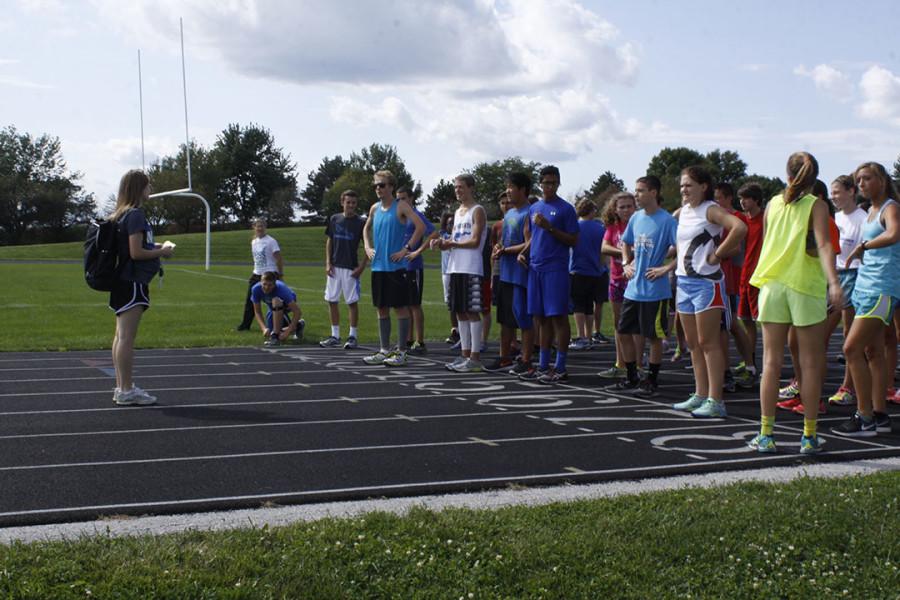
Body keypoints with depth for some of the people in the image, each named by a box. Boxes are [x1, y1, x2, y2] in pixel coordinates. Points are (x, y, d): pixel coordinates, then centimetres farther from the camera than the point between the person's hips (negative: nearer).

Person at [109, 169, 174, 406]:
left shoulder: (121, 214, 15)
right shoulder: (135, 214, -14)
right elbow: (136, 252, -20)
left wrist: (155, 247, 14)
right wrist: (161, 251, -6)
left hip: (122, 282, 10)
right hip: (132, 282, -10)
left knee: (121, 336, 12)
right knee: (127, 337, -7)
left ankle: (122, 387, 19)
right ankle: (126, 390, -5)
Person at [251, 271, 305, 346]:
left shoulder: (281, 289, -39)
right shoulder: (256, 289, -30)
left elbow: (297, 311, -38)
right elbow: (257, 312, -19)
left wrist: (288, 331, -43)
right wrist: (264, 328, -34)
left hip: (287, 304, -5)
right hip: (274, 308, 5)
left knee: (276, 301, -39)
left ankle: (275, 337, -29)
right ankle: (298, 325, 21)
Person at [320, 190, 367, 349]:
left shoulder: (360, 223, -4)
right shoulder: (334, 219, 7)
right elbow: (329, 242, 13)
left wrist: (362, 267, -11)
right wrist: (328, 263, 3)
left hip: (351, 269, -4)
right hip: (334, 267, 4)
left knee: (352, 302, -1)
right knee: (332, 301, 5)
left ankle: (353, 336, 8)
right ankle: (335, 336, 14)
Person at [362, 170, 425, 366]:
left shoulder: (401, 207, -6)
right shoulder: (375, 208, 12)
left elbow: (421, 227, -16)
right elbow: (366, 228, 30)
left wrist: (406, 249, -17)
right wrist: (367, 247, 14)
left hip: (396, 266, -7)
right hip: (378, 266, 7)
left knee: (400, 308, -2)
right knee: (381, 309, 10)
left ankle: (401, 352, 2)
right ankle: (384, 350, 17)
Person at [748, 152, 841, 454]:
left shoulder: (772, 204, 9)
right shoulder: (816, 206, -3)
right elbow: (823, 245, -17)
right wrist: (833, 282, -26)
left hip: (772, 284, 3)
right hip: (806, 286, -3)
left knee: (771, 361, 5)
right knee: (810, 363, 5)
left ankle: (766, 434, 4)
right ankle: (809, 436, 7)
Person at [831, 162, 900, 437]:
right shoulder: (871, 211, 17)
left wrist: (862, 246, -21)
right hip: (866, 285, 9)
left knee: (852, 348, -13)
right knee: (873, 352, 10)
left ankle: (865, 417, -9)